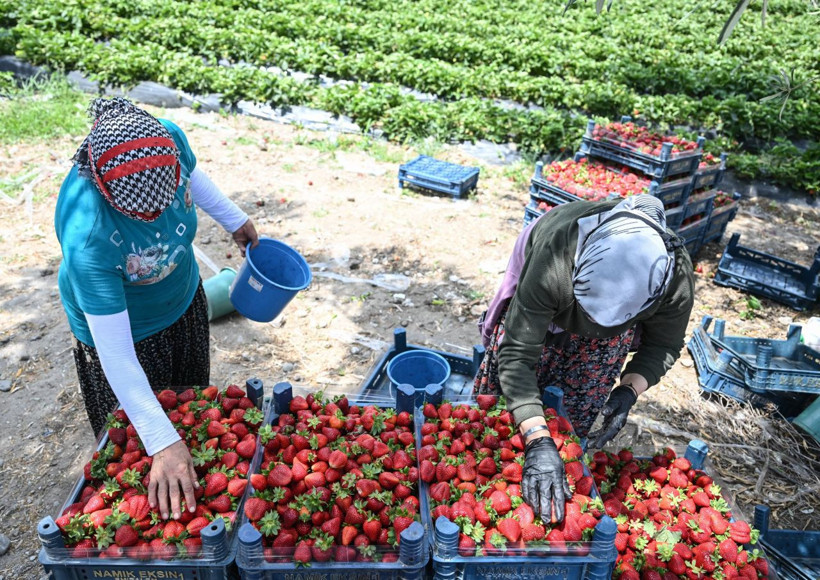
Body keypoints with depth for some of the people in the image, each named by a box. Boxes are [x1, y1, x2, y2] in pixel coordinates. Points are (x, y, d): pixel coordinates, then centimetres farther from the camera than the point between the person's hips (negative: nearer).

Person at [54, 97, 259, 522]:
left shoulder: (168, 140, -30)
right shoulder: (87, 238, -43)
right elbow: (116, 356, -37)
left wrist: (234, 220, 9)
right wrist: (163, 443, -37)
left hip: (185, 299, 6)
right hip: (124, 327, -6)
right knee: (132, 444, 17)